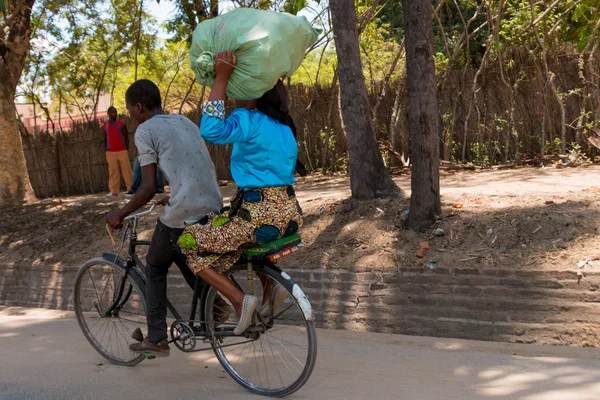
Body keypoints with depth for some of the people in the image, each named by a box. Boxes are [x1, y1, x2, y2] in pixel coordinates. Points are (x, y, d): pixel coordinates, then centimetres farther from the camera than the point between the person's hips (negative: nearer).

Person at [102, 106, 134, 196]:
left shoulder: (121, 124, 0)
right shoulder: (105, 126, 8)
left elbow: (126, 137, 2)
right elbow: (105, 139, 15)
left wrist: (127, 150, -5)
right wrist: (106, 151, 10)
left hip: (122, 151, -2)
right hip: (110, 152, 2)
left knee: (126, 170, -1)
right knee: (113, 172, 1)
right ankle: (114, 191, 2)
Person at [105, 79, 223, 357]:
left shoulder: (145, 131, -2)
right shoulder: (185, 122, 20)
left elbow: (148, 188, -8)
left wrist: (119, 215, 6)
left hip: (182, 213, -6)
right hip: (214, 209, 6)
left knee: (155, 268, 17)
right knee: (187, 261, 30)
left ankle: (156, 339, 19)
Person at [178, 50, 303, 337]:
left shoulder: (249, 121, -11)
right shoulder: (283, 127, 16)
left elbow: (212, 130, -29)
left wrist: (221, 78, -24)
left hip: (261, 216, -9)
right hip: (290, 213, 9)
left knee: (191, 244, 8)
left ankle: (239, 300, -6)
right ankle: (270, 288, 21)